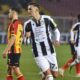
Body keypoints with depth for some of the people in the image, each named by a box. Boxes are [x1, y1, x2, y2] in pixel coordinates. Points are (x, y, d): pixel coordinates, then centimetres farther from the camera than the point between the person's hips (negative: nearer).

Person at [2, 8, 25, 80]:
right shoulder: (19, 24, 14)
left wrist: (6, 50, -21)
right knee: (10, 71, 13)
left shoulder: (13, 24, -14)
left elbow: (13, 38, -22)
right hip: (17, 50, 10)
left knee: (16, 71, -9)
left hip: (13, 51, -10)